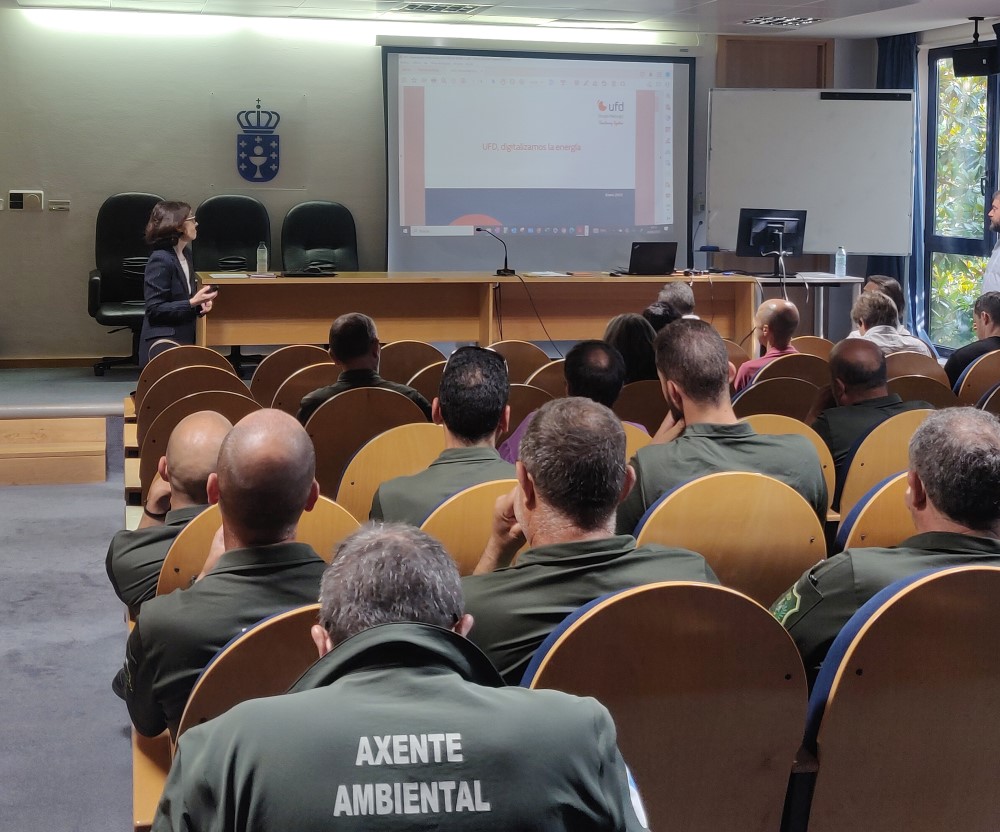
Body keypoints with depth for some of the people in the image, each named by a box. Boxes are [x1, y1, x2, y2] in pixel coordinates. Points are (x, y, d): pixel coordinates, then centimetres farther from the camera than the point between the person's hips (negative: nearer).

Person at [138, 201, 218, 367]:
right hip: (162, 344, -8)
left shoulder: (185, 254, 9)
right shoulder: (160, 260, -17)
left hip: (184, 339, 8)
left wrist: (200, 303, 2)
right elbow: (154, 308, -18)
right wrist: (192, 303, -23)